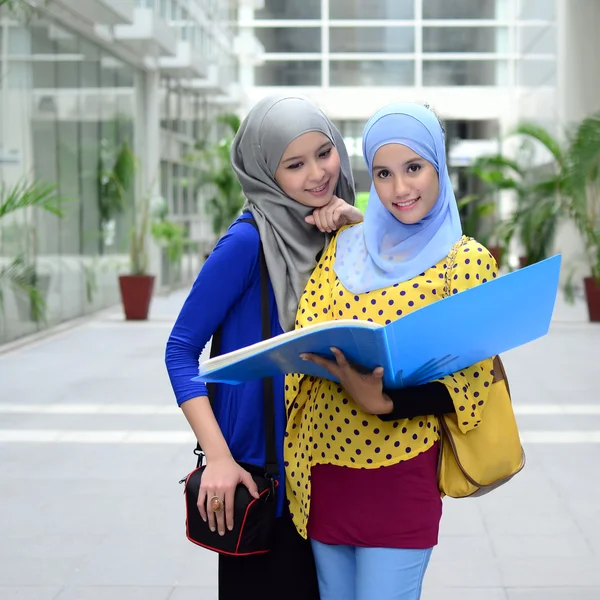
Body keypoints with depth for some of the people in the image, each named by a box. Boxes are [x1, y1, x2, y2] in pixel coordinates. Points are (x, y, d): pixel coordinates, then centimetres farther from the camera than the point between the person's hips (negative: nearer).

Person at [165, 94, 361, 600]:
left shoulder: (337, 231, 4)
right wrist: (218, 457, -23)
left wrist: (360, 232, -12)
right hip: (259, 464, -6)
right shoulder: (249, 241, -16)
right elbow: (180, 350, -14)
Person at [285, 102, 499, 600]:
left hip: (399, 470, -4)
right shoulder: (344, 245, 8)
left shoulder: (466, 260, -4)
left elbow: (468, 378, -9)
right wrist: (327, 358, -16)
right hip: (323, 461, 5)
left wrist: (387, 401, -25)